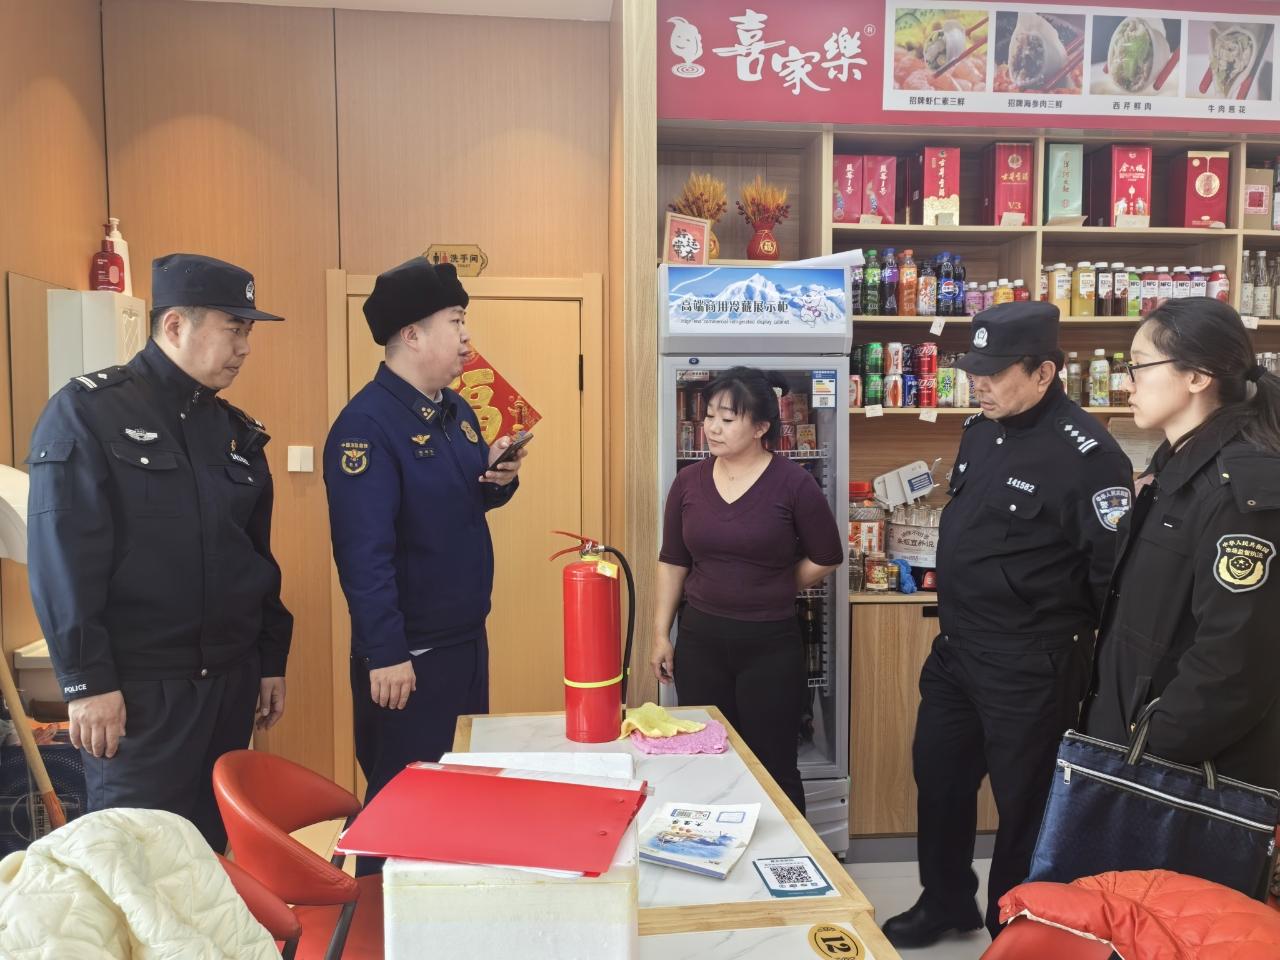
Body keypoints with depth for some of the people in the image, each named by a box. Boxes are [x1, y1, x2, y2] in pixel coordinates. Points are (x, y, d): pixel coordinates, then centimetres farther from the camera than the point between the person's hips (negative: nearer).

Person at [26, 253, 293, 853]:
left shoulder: (237, 431, 11)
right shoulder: (86, 412, -7)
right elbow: (61, 559, -12)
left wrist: (272, 660, 13)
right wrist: (86, 680, -15)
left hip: (231, 679, 6)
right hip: (137, 687, -6)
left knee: (215, 843, 15)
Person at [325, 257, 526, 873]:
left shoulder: (457, 411, 7)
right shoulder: (365, 424, -20)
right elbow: (364, 551, -24)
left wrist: (499, 478, -4)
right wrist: (386, 654, -25)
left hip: (468, 639, 9)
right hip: (407, 652, -8)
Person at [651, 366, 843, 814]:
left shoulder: (793, 483, -10)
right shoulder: (689, 482, 1)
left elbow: (826, 557, 0)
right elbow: (672, 561, 7)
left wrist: (772, 592, 4)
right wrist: (661, 634, 6)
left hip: (770, 644, -3)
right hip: (700, 639, 3)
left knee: (772, 768, 8)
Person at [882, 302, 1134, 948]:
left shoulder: (1086, 453, -20)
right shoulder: (980, 430, 6)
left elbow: (1116, 572, -19)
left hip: (1030, 668, -8)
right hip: (955, 648, 8)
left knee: (1024, 801, 10)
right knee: (938, 777, 20)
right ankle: (946, 903, 42)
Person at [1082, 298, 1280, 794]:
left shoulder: (1240, 488, -22)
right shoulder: (1177, 464, 7)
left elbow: (1233, 662, -25)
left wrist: (1155, 752, -17)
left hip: (1197, 768, -8)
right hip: (1133, 729, 8)